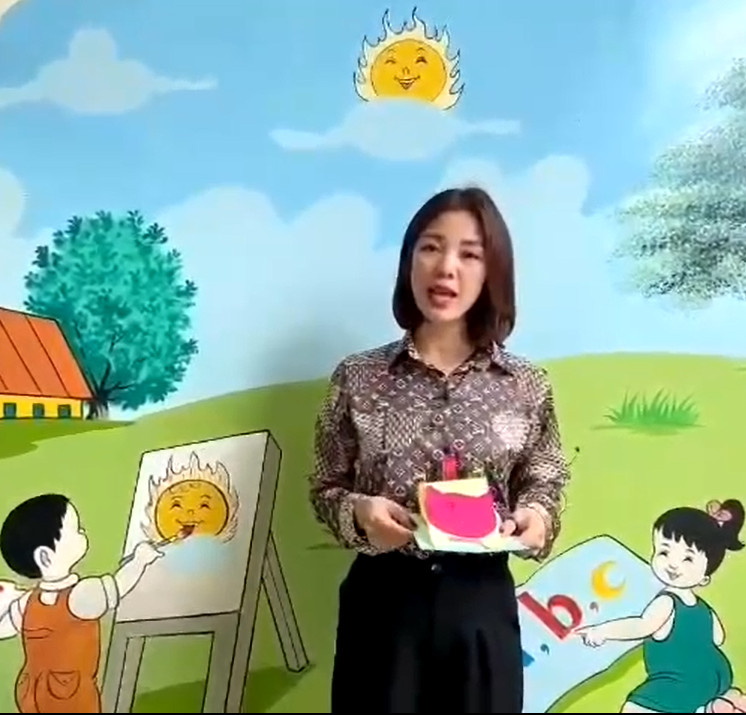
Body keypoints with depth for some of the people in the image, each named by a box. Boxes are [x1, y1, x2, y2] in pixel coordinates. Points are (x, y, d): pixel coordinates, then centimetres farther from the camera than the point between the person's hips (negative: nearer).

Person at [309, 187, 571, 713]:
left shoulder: (527, 387, -2)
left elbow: (544, 486, 8)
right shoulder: (358, 378, -4)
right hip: (383, 599, 0)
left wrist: (537, 517, -14)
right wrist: (359, 511, -17)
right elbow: (326, 489, 3)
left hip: (481, 603, 1)